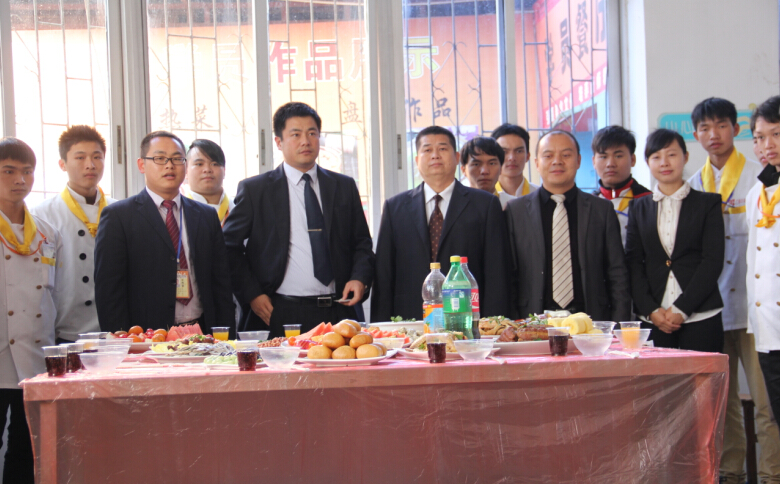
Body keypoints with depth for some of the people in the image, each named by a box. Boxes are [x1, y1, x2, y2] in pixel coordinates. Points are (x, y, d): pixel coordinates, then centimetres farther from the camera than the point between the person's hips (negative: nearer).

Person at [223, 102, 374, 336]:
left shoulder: (345, 187, 15)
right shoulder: (254, 189, 6)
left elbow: (362, 242, 18)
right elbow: (230, 247, 5)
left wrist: (360, 278, 0)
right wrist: (252, 294, -5)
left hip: (336, 313, 3)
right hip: (278, 315, -2)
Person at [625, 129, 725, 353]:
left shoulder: (708, 203, 7)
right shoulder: (639, 207, 13)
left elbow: (713, 261, -1)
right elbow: (633, 262, 7)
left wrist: (682, 309, -9)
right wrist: (651, 310, -6)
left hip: (700, 317, -2)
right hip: (652, 318, 2)